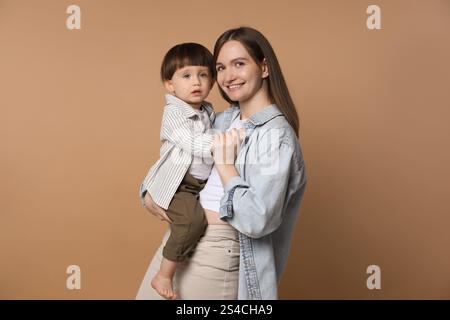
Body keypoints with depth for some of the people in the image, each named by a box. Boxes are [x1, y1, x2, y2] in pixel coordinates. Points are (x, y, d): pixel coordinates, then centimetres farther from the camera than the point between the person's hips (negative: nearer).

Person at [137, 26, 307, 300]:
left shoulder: (276, 134, -17)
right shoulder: (224, 120, 6)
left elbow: (256, 220, -27)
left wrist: (224, 163, -18)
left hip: (216, 252, -7)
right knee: (148, 293, 18)